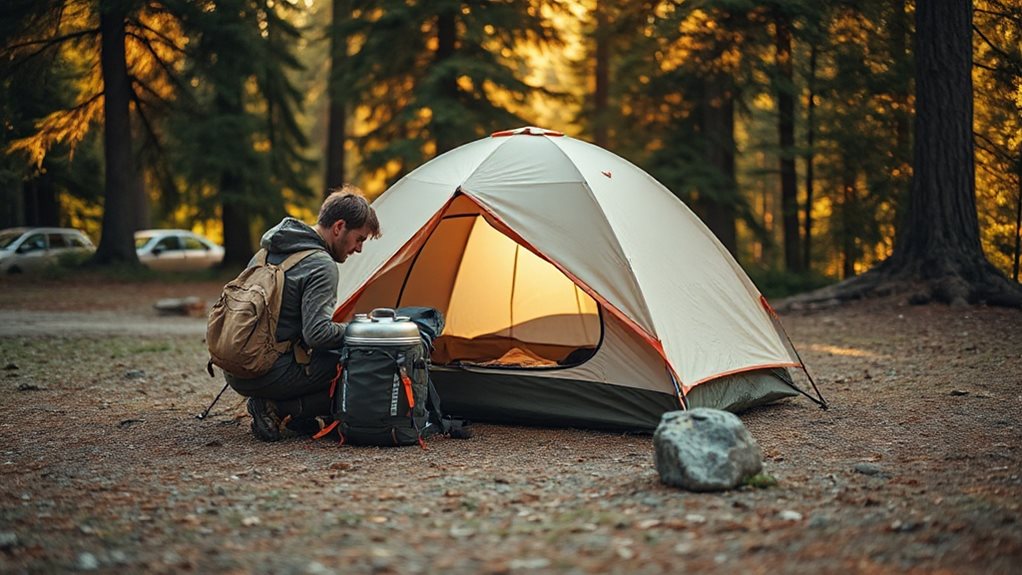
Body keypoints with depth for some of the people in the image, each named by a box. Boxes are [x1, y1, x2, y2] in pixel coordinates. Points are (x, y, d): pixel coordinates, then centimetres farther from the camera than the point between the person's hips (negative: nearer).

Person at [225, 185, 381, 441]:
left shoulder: (267, 251, 15)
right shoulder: (321, 266, -13)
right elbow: (317, 334, -23)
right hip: (269, 375, -9)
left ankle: (272, 407, 5)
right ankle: (282, 411, -10)